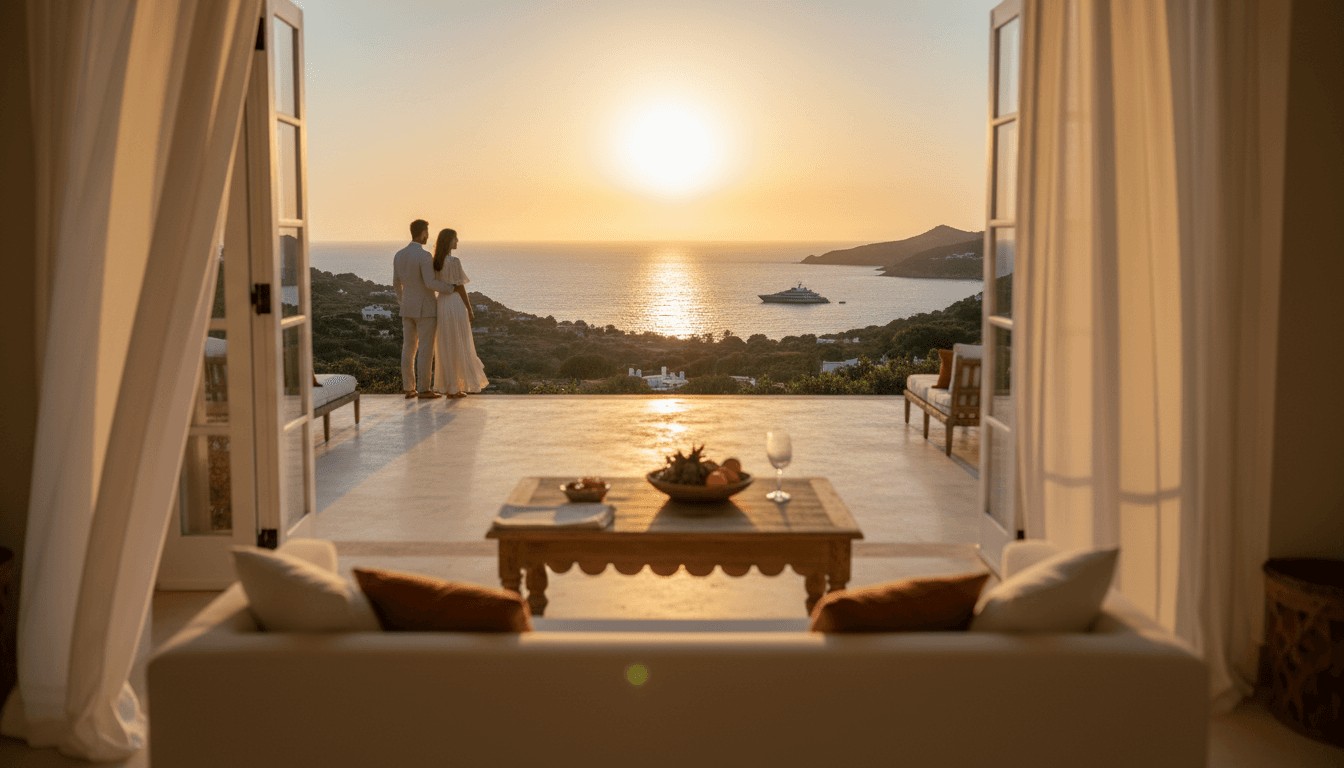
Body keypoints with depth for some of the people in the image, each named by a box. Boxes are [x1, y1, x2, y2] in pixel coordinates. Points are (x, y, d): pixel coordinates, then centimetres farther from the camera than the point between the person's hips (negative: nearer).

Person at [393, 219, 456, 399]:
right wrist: (451, 288, -10)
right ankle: (423, 389, 0)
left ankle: (409, 389, 11)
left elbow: (396, 283, 12)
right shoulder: (425, 256, -18)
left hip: (408, 308, 7)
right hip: (426, 308, -7)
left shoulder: (399, 255, 5)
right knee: (425, 349, -1)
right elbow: (430, 283, -24)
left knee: (409, 348, 9)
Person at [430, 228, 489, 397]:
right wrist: (470, 310, -9)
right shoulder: (454, 261, -15)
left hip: (441, 305, 8)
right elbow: (460, 287, -15)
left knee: (446, 349, 11)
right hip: (456, 305, -8)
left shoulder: (436, 262, 9)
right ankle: (454, 389, 3)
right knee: (458, 348, 1)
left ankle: (449, 388, 13)